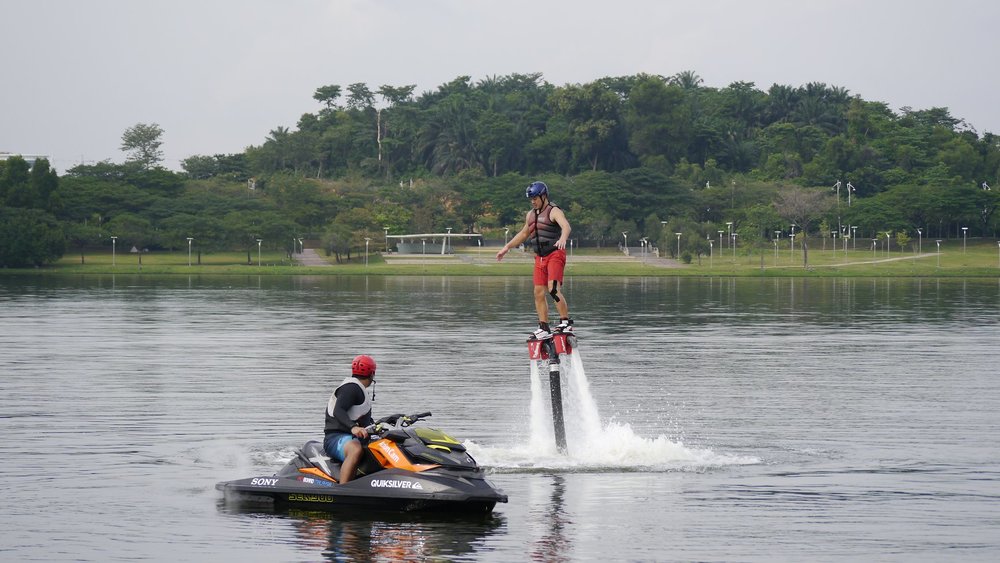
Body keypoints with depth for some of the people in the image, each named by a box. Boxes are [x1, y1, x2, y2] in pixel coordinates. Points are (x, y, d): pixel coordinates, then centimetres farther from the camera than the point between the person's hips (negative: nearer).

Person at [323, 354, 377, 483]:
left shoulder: (360, 389, 21)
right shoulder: (351, 388, -11)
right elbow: (338, 411, -28)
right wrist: (353, 427, -42)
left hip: (356, 438, 10)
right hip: (336, 438, -10)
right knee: (356, 450, -42)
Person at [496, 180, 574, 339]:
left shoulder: (554, 211, -9)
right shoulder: (531, 215, 16)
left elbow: (566, 226, -28)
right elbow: (523, 233, 32)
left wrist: (563, 238, -49)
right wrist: (507, 247, 31)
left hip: (555, 254, -7)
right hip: (540, 257, 8)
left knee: (553, 288, -22)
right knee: (539, 292, 2)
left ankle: (566, 322, -17)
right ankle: (544, 329, 6)